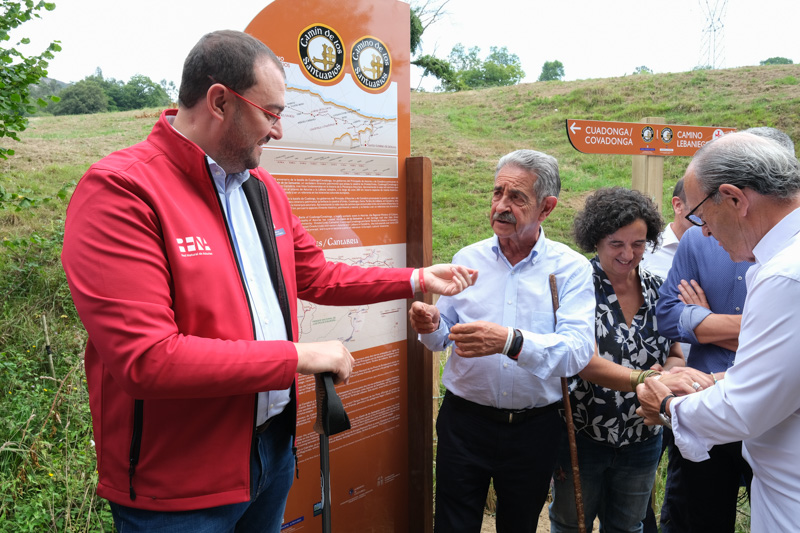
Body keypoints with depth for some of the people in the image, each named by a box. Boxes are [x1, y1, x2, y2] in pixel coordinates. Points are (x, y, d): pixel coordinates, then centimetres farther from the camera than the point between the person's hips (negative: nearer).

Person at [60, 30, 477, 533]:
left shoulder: (264, 188, 7)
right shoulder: (120, 190, -20)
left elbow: (318, 277, 15)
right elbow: (145, 359, -28)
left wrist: (416, 280, 10)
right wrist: (298, 356, -21)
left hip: (274, 443, 7)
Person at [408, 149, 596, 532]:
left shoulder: (571, 268, -7)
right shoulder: (468, 259, 0)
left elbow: (579, 349, -21)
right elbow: (444, 337, 5)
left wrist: (511, 341, -38)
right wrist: (431, 325, -19)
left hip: (534, 428, 0)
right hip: (464, 420, 1)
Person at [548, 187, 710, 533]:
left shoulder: (657, 290, -2)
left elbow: (676, 356, 5)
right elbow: (583, 362, -27)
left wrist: (669, 371, -19)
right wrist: (646, 379, -41)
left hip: (642, 439, 4)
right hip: (582, 437, -4)